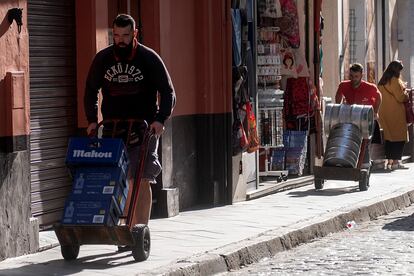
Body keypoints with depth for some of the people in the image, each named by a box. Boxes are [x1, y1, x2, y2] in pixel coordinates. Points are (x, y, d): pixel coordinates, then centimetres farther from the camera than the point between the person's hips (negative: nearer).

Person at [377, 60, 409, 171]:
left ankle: (389, 161, 11)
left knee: (388, 136, 11)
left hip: (384, 113, 8)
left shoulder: (382, 82, 12)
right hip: (396, 113, -8)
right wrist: (404, 90, 6)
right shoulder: (395, 81, -13)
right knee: (399, 136, -2)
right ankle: (396, 161, -6)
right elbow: (401, 97, -15)